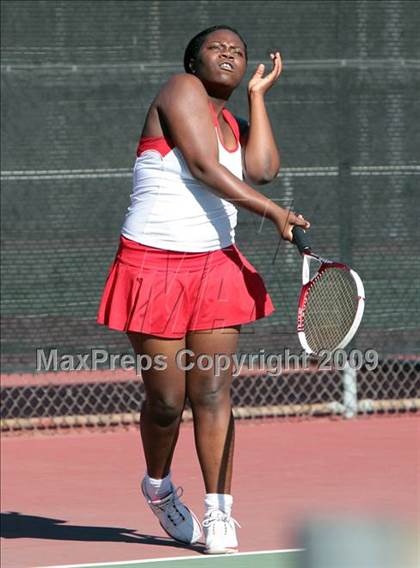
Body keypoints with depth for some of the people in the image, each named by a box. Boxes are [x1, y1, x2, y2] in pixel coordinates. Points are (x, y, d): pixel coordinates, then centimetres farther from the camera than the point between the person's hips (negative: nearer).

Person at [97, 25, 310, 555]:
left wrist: (257, 94, 5)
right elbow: (205, 167, -15)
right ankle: (157, 486, 27)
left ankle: (219, 515, -1)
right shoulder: (181, 89, -5)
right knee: (166, 401, -1)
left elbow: (262, 169, -7)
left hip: (216, 266, 6)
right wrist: (273, 212, -18)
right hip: (154, 267, -5)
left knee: (213, 394, -4)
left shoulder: (235, 126, 14)